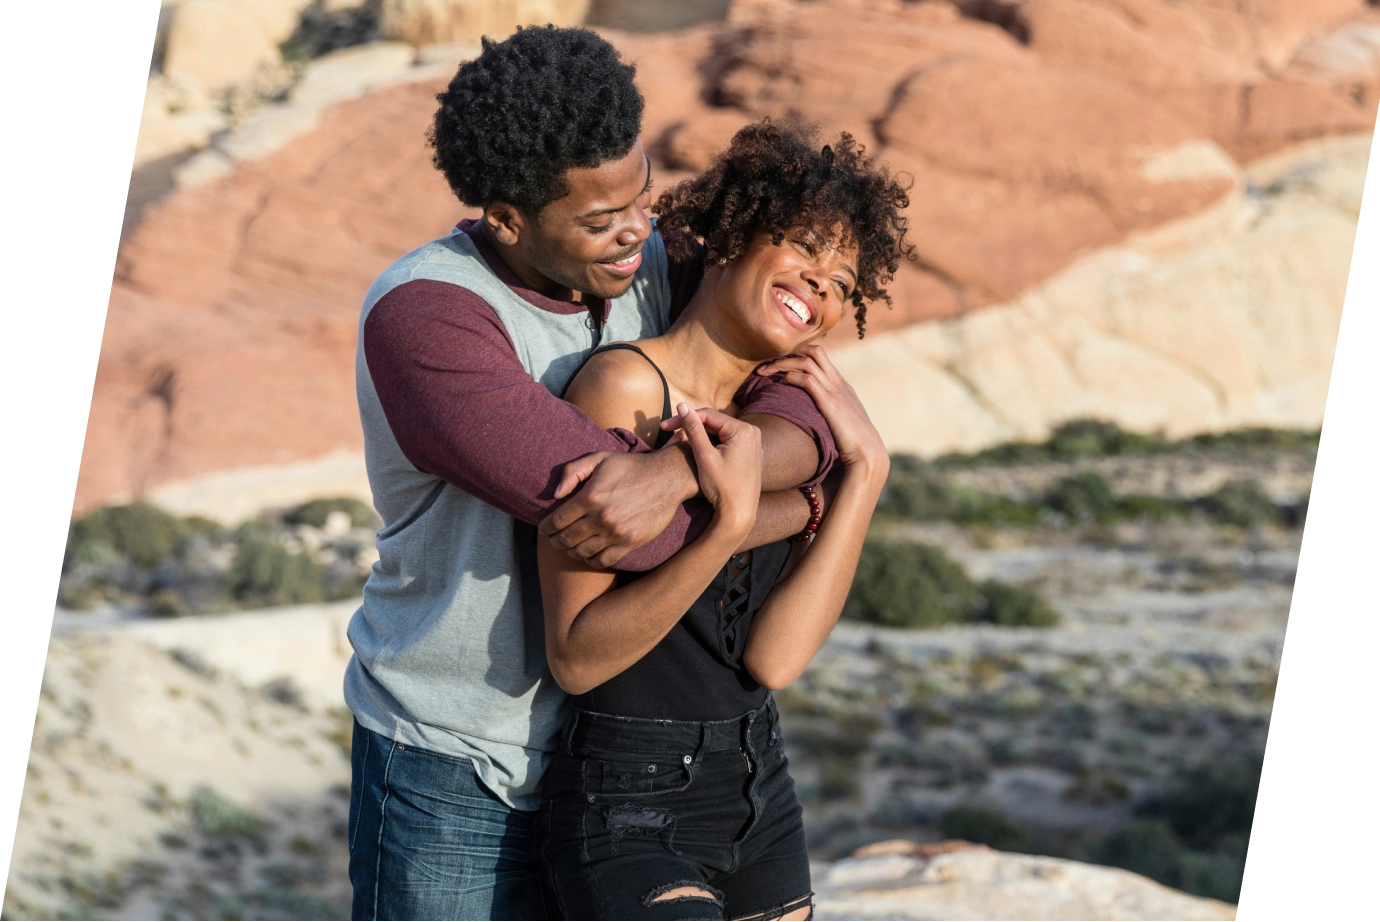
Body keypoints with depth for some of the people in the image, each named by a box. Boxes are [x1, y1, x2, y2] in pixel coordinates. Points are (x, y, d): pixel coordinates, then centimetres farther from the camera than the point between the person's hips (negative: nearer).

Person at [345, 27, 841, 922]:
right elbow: (639, 535, -31)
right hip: (454, 770, -6)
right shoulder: (423, 317, -25)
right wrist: (804, 506, -17)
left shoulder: (653, 269, -4)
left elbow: (805, 419, -15)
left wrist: (672, 472, -35)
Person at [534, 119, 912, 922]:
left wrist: (865, 467, -12)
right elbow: (577, 658, -19)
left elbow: (775, 657, -9)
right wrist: (732, 524, -28)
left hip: (759, 796, 7)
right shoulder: (625, 386, -14)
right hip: (627, 813, -7)